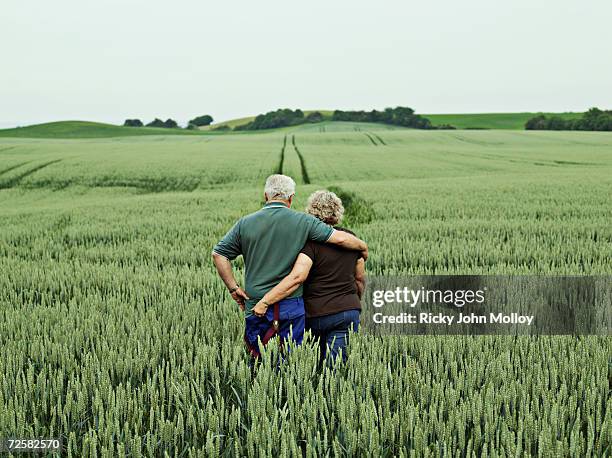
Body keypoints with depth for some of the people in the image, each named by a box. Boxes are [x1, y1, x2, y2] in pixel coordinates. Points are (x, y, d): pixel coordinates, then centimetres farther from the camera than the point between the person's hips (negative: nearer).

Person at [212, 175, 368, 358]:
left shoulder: (245, 223, 3)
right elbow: (340, 238, -7)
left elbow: (218, 254, 2)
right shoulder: (303, 222, -4)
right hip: (291, 306, -2)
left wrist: (234, 288, 6)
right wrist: (363, 247, 12)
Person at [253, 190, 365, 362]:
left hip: (316, 314, -3)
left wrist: (264, 301, -24)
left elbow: (297, 277, -25)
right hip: (349, 311, 3)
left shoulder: (311, 241, -11)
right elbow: (360, 278, 15)